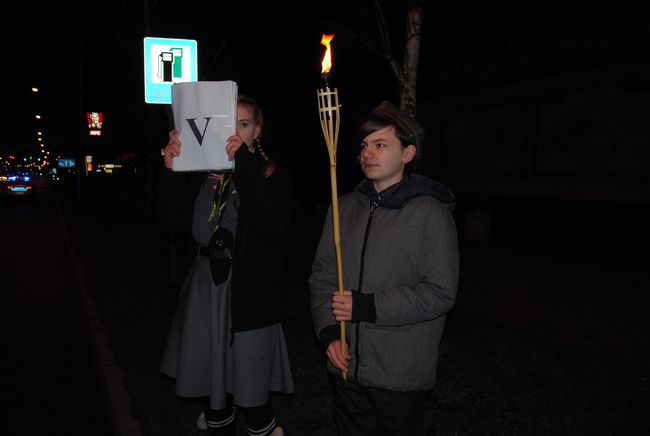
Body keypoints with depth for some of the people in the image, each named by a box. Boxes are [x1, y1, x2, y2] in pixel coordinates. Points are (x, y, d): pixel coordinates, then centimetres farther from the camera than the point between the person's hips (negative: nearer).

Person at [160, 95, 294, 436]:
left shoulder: (273, 175, -1)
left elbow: (274, 225, -19)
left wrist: (244, 164, -22)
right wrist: (171, 169, -18)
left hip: (250, 294, -3)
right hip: (206, 289, 3)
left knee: (250, 392, 2)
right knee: (211, 378, 15)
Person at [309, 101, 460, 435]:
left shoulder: (430, 212, -12)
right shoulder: (346, 207, 5)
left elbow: (440, 293, -16)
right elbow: (322, 274, 7)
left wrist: (367, 307, -20)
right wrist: (329, 331, -6)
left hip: (402, 374, -4)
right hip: (346, 366, 5)